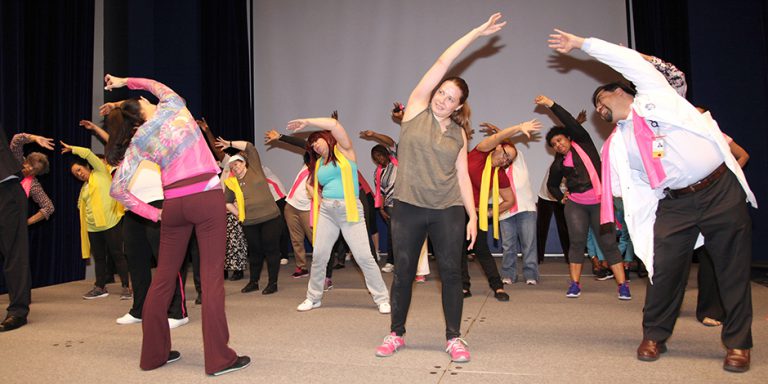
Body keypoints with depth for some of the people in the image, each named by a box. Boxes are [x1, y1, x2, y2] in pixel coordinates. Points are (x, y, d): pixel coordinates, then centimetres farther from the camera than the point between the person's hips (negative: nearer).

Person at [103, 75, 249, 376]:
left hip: (173, 204, 3)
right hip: (207, 196, -3)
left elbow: (117, 188, 8)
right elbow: (158, 86, 33)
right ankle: (218, 358, -4)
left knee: (164, 277, 13)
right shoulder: (172, 106, 8)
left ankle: (154, 353, 22)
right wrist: (126, 81, 35)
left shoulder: (139, 140, 12)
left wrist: (152, 213, 10)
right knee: (211, 276, -5)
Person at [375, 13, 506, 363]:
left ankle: (454, 338, 16)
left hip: (448, 211, 2)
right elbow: (442, 63, -2)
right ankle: (396, 334, 23)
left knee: (451, 272, 2)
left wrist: (473, 215, 0)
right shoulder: (416, 109, 2)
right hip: (408, 208, -1)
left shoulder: (459, 133, 9)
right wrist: (477, 32, 0)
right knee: (403, 273, 7)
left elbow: (462, 176, 8)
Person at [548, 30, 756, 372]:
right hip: (674, 203, 3)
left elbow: (631, 60, -3)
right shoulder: (616, 145, 11)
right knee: (664, 268, -2)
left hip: (722, 188, -3)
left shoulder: (653, 96, 4)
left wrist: (582, 43, -1)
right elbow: (629, 187, 10)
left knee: (733, 268, 3)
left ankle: (737, 344, 16)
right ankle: (654, 336, 16)